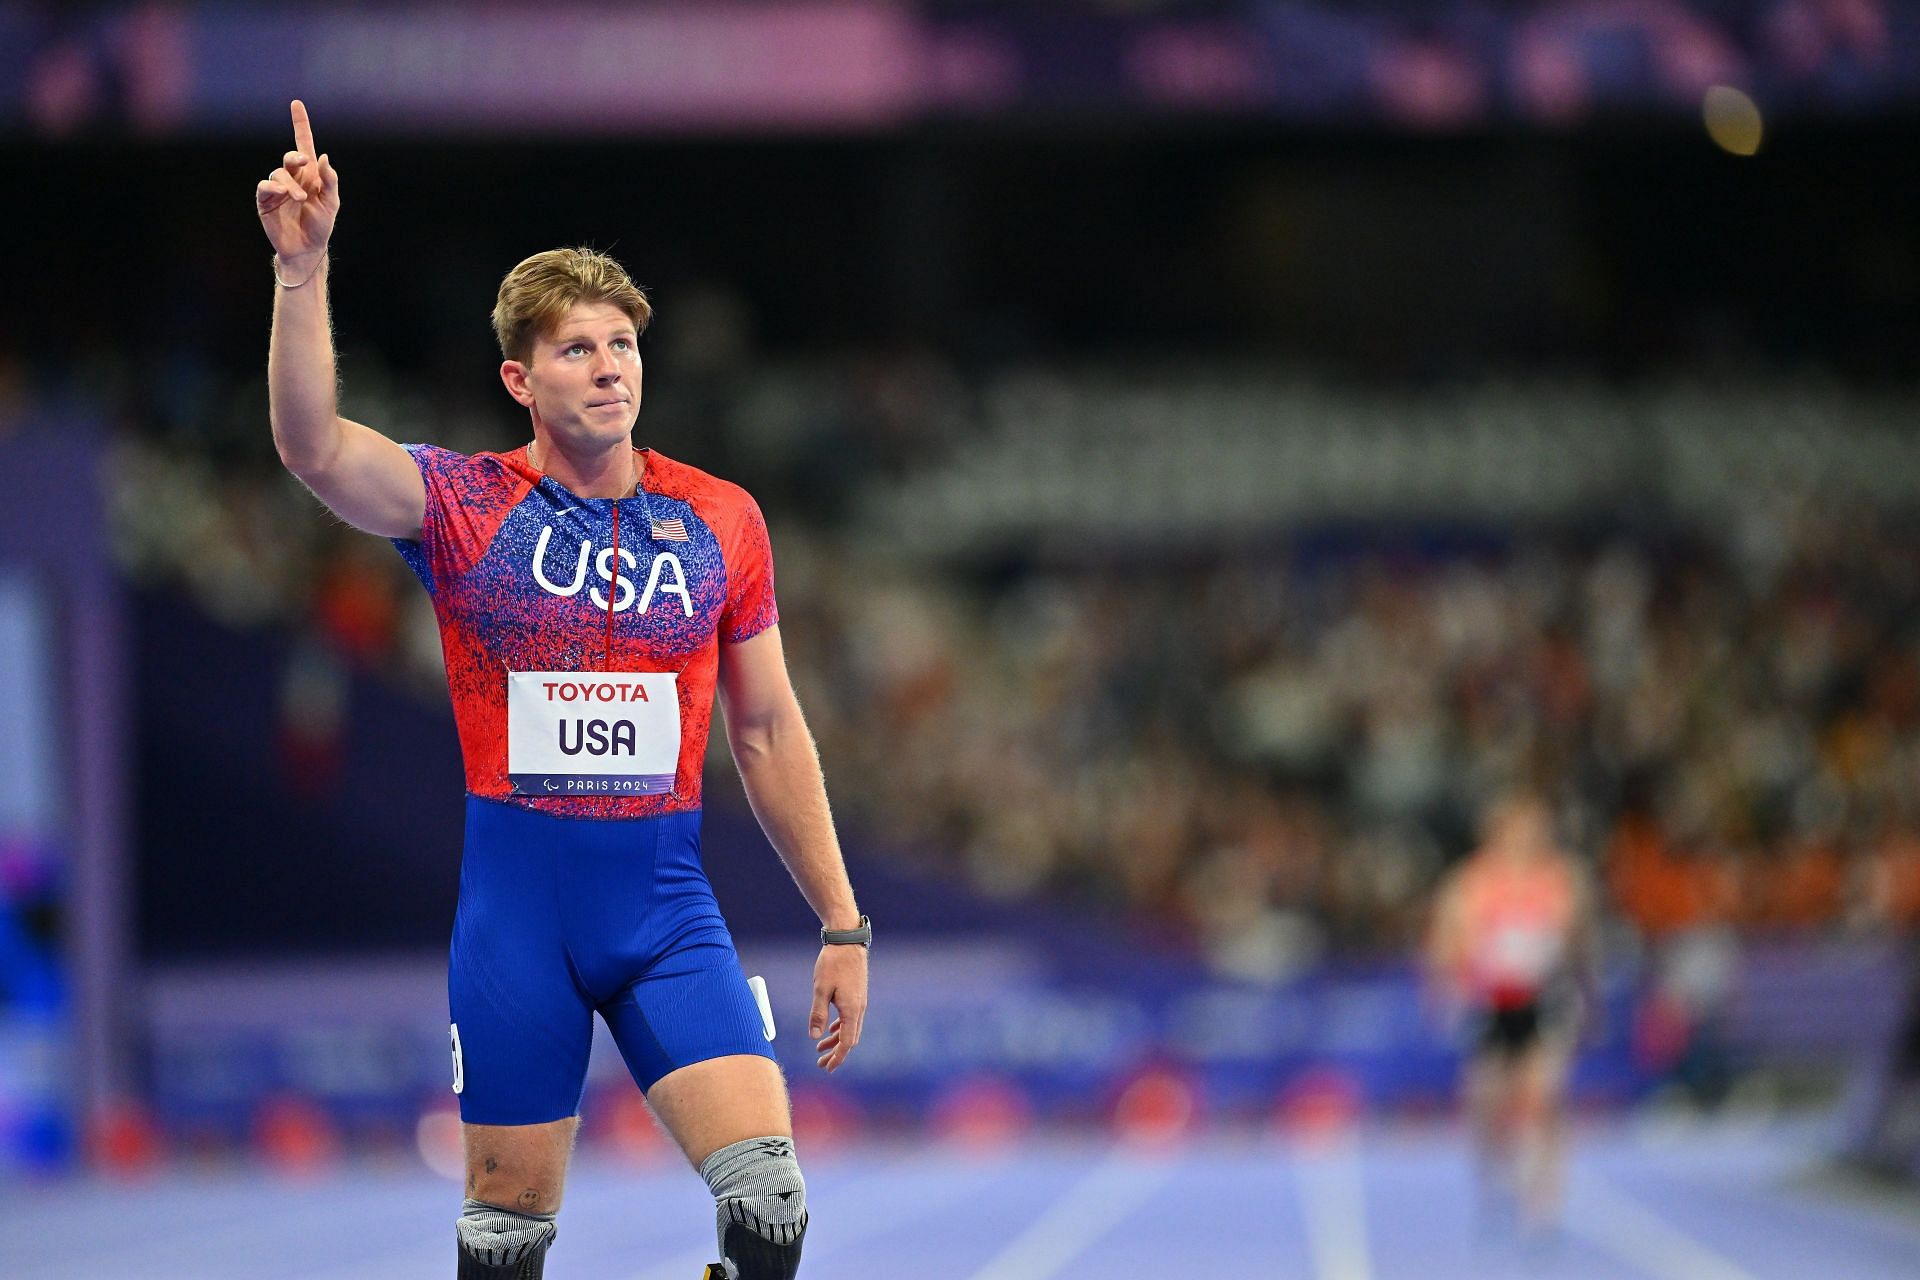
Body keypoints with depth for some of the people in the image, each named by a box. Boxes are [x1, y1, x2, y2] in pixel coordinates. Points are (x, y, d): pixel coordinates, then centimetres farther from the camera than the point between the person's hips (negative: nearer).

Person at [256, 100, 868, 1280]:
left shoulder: (721, 521, 6)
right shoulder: (466, 506, -1)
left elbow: (770, 734, 12)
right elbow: (313, 445, -19)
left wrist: (842, 925, 9)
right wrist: (303, 267, -31)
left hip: (667, 901, 1)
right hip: (516, 899, -1)